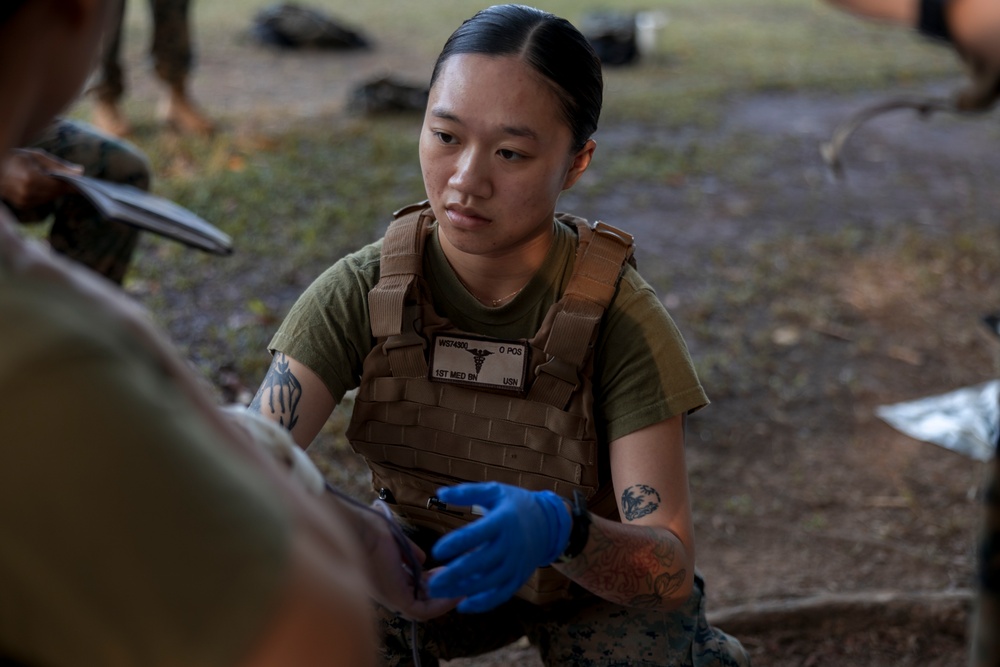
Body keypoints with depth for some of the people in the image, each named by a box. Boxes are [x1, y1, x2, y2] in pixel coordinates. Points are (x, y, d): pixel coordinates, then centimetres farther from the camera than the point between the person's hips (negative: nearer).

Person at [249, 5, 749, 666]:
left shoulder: (622, 320, -28)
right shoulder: (362, 293, -21)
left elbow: (670, 571, -31)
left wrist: (559, 529, -53)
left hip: (597, 582, -1)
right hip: (426, 559, 1)